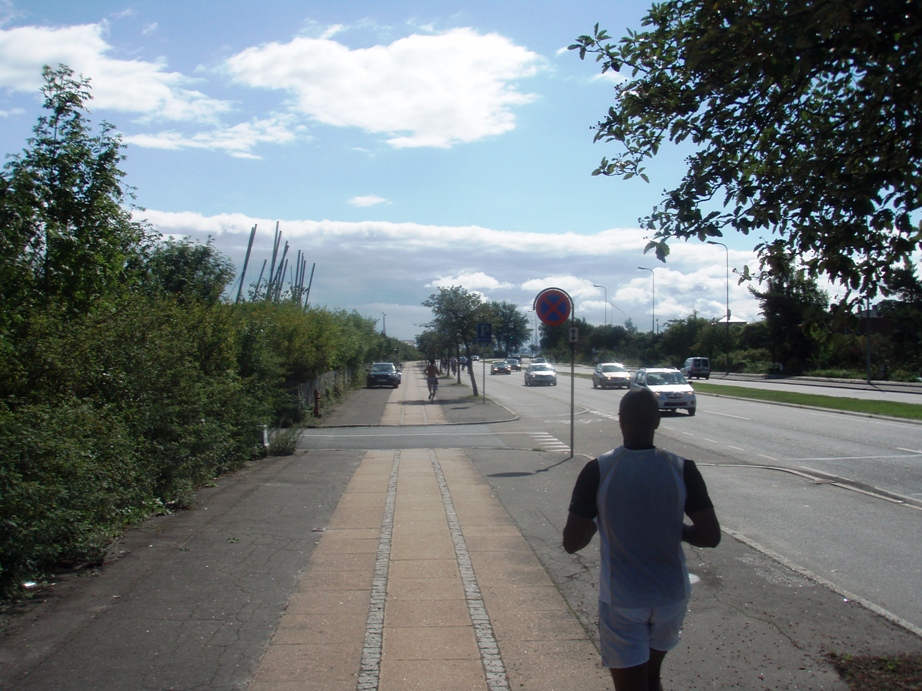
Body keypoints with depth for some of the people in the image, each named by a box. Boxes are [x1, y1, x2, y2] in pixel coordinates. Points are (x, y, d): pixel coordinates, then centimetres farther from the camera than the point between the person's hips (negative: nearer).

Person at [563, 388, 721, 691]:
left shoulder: (598, 471, -14)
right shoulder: (682, 470, -9)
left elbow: (572, 542, -12)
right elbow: (710, 536, -9)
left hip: (621, 601, -3)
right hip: (671, 596, 3)